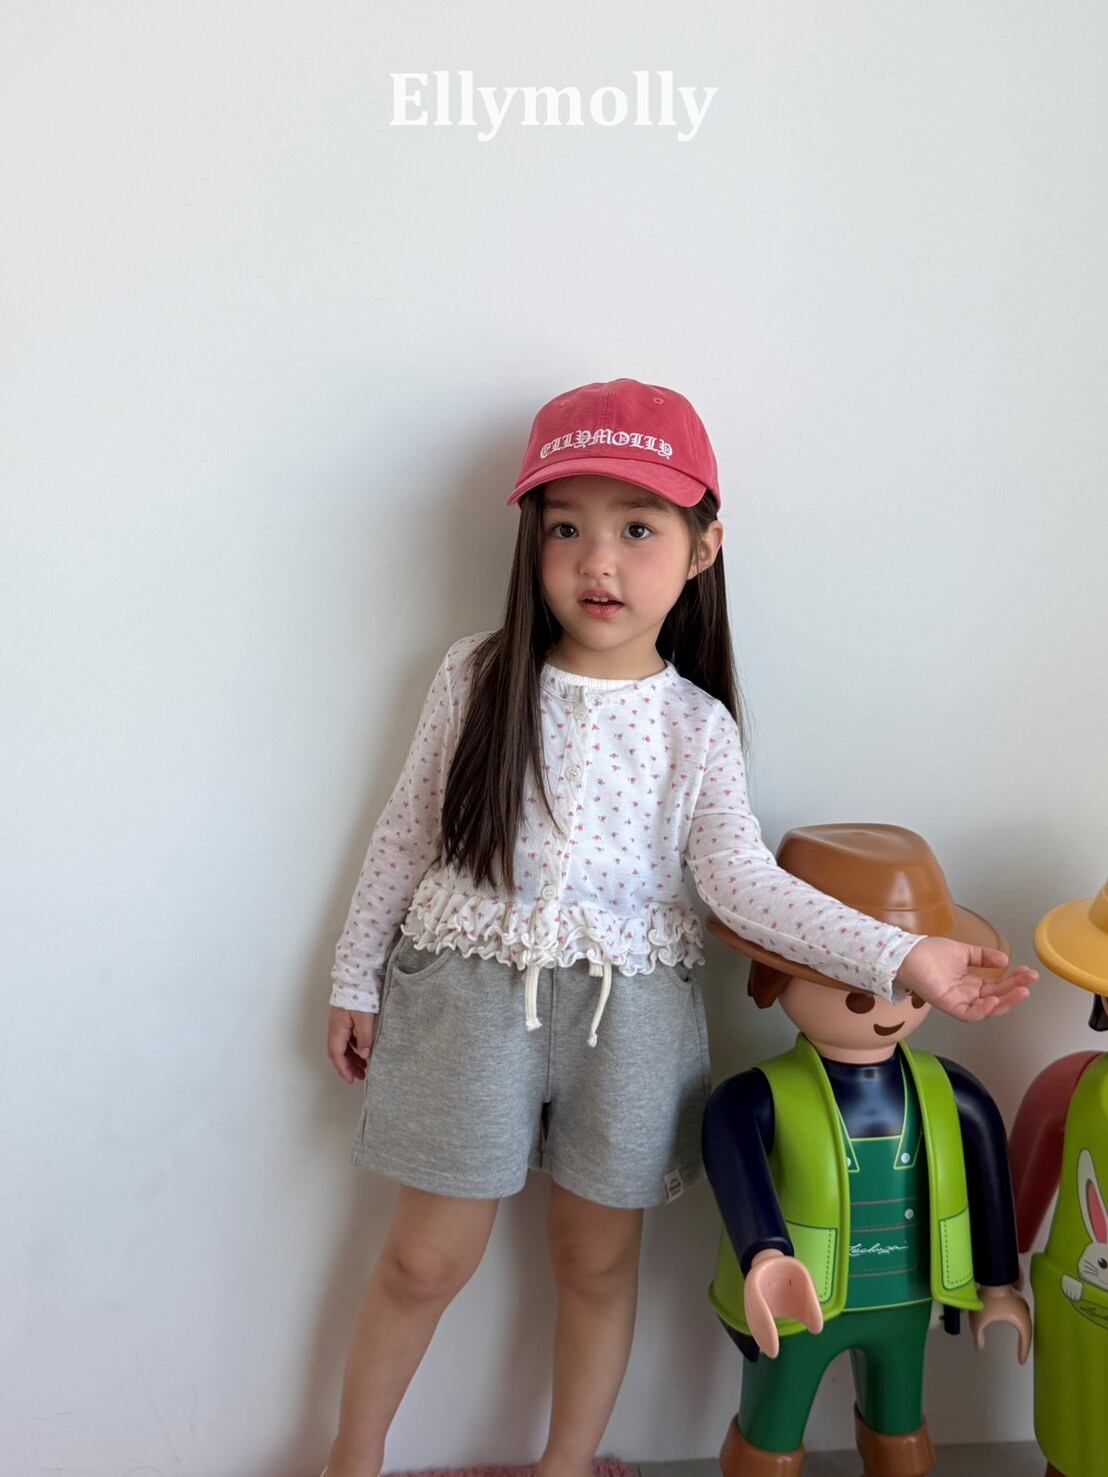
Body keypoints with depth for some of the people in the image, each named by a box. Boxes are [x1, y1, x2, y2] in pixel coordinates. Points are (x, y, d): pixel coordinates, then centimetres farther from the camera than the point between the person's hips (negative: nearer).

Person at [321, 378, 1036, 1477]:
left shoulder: (698, 726, -3)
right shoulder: (478, 678, -4)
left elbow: (744, 884, -9)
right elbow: (404, 837, 3)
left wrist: (901, 957, -19)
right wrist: (356, 979, 7)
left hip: (626, 1008, 1)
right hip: (468, 986, 0)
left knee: (599, 1260, 16)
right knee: (428, 1257, 10)